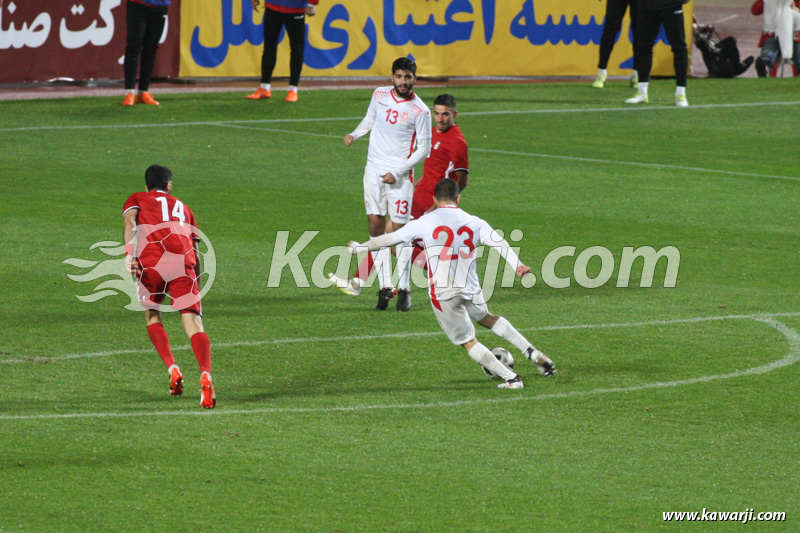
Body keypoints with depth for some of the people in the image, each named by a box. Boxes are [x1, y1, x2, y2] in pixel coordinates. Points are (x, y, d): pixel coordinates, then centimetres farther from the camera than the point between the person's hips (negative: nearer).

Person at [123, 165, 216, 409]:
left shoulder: (137, 199, 25)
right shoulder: (182, 207, 33)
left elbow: (129, 222, 1)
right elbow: (195, 251, 28)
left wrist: (129, 254, -11)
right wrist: (197, 284, 30)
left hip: (151, 263, -1)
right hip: (183, 263, 1)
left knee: (152, 317, 20)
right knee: (193, 322, -7)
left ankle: (173, 370, 2)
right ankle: (205, 375, -31)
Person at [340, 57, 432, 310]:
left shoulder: (420, 111, -9)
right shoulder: (380, 95, 3)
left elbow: (424, 149, -5)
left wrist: (397, 172, -13)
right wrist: (354, 134, 3)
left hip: (400, 175, -4)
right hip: (374, 170, 4)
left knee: (399, 230, -5)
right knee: (376, 226, 0)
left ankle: (404, 289, 6)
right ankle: (385, 286, 5)